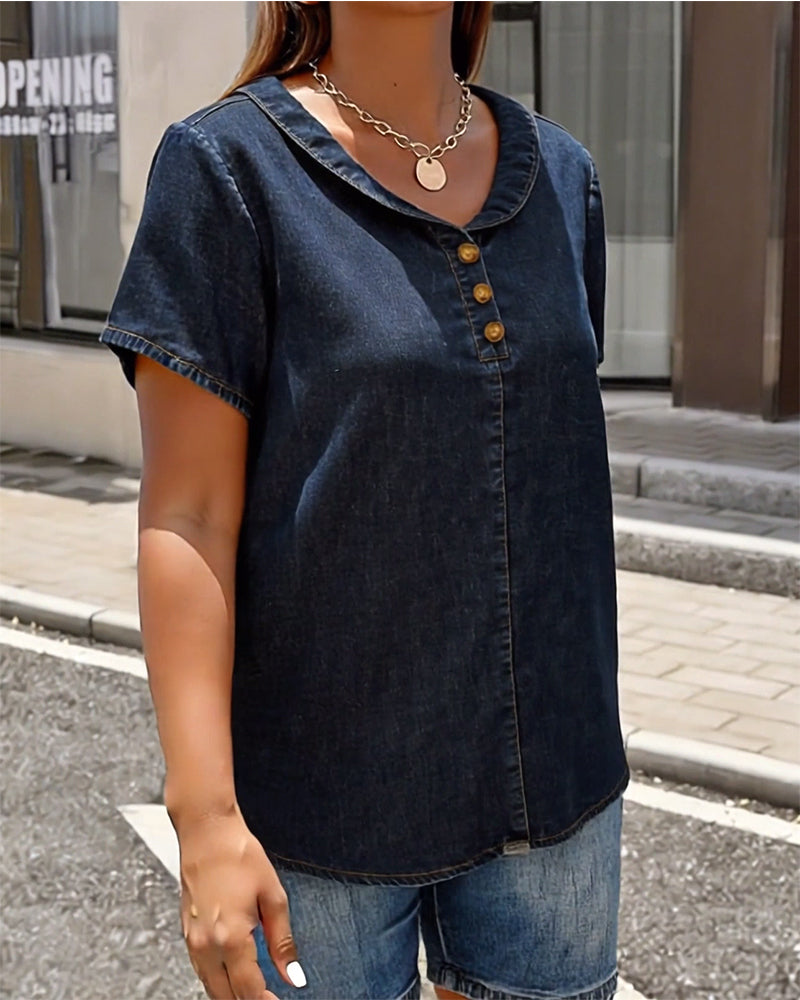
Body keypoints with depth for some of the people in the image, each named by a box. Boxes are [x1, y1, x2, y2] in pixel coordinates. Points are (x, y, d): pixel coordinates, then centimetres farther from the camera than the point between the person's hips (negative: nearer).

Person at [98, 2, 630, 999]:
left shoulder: (559, 172, 6)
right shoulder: (228, 163, -8)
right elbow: (187, 516, -11)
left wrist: (581, 735, 16)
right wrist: (205, 815, -16)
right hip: (325, 801, -4)